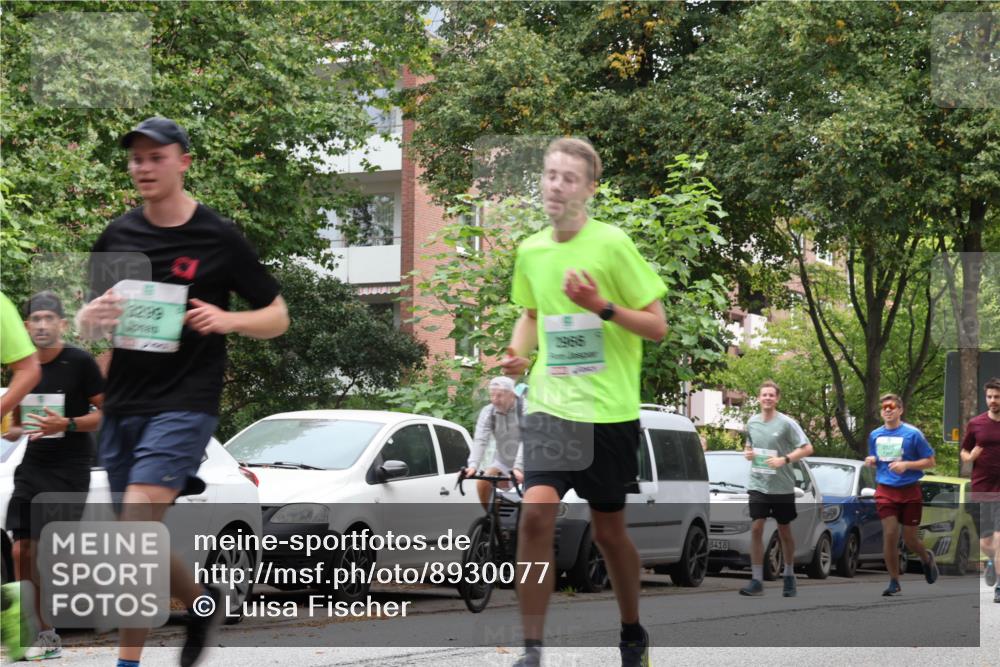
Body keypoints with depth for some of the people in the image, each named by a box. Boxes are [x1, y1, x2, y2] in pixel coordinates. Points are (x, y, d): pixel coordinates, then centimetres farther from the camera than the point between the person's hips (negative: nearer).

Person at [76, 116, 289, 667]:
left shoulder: (219, 239, -2)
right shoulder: (118, 236, 9)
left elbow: (277, 317, 5)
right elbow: (85, 321, 16)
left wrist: (226, 320, -15)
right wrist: (93, 317, -9)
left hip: (184, 404, -5)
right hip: (123, 403, 5)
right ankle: (202, 601, 36)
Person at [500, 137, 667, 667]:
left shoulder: (612, 244, -9)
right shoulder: (530, 251, 6)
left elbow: (656, 326, -7)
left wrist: (602, 306, -22)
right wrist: (519, 351, 3)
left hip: (609, 410, -3)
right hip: (550, 404, 3)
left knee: (608, 530, 10)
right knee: (535, 514, -17)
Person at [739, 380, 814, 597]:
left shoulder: (786, 423, -7)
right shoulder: (752, 422, 7)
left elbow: (807, 449, -8)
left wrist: (784, 459, -20)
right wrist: (747, 452, 1)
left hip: (782, 487, -3)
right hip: (757, 484, 3)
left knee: (784, 531, 10)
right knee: (756, 528, -9)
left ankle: (789, 577, 26)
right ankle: (756, 580, -8)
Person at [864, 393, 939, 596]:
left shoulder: (912, 434, -6)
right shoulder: (875, 435, 7)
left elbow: (930, 461, -3)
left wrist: (906, 465, -17)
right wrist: (871, 461, -2)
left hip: (910, 491, -2)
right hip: (885, 491, 2)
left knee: (910, 540, 4)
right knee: (889, 535, -9)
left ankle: (927, 559, 38)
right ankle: (894, 582, 1)